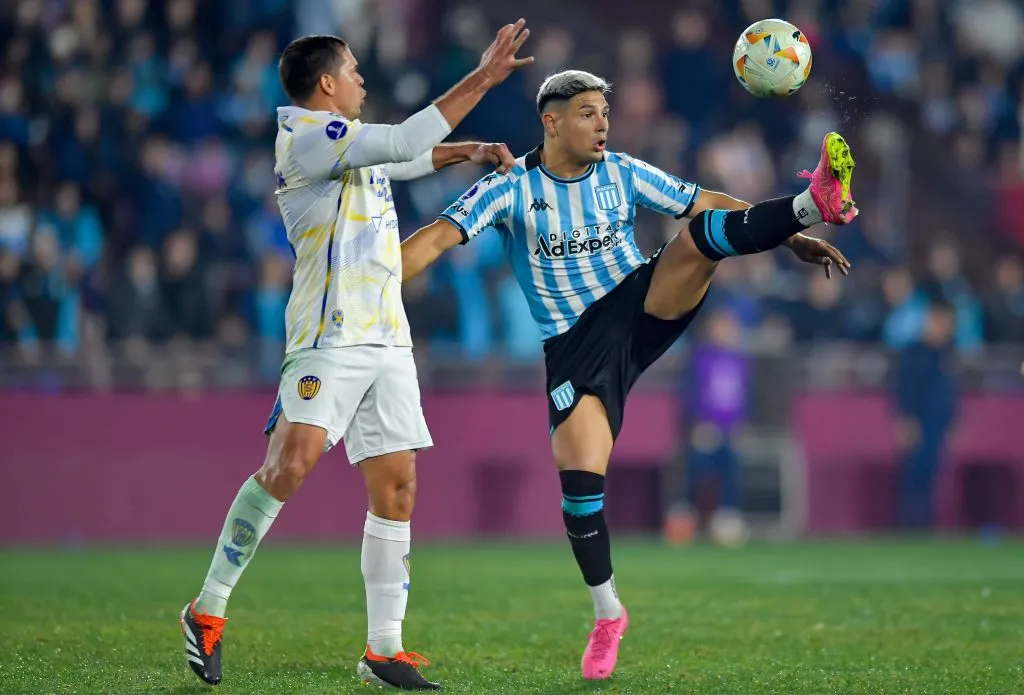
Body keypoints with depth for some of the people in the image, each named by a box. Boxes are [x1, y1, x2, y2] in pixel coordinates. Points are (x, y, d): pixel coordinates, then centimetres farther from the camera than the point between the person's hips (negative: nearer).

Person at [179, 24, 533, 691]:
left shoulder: (348, 140, 20)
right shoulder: (307, 135, -8)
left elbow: (410, 155, 40)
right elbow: (403, 141, -19)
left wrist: (472, 151, 23)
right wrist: (481, 80, -15)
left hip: (388, 338, 9)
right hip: (330, 335, -9)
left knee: (397, 485, 2)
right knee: (292, 460, -21)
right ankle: (208, 609, -11)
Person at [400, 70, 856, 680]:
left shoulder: (624, 175, 3)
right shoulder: (510, 188, -5)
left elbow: (707, 205, 5)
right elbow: (436, 239, -12)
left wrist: (789, 236, -3)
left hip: (645, 307, 2)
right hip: (577, 347, -2)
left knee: (705, 233, -24)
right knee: (579, 475, -12)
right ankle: (608, 616, 4)